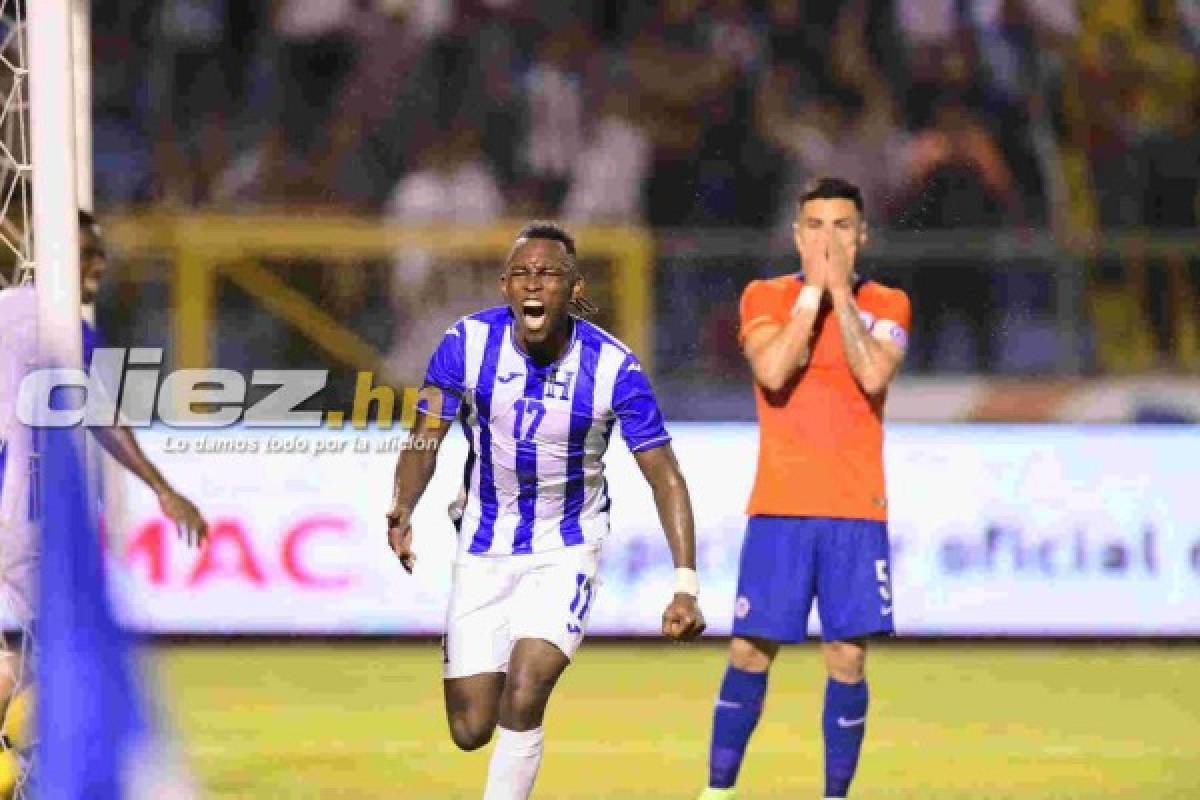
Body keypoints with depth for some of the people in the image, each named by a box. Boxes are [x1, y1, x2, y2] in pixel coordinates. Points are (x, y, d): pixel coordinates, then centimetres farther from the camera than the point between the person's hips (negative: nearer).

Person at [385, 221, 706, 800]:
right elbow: (425, 439, -9)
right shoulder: (468, 343, -15)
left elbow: (664, 476, -14)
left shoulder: (613, 369, -19)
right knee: (471, 730, 4)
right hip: (484, 546, 2)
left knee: (522, 701, -23)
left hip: (566, 549, -2)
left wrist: (685, 587, -23)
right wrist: (402, 510, -30)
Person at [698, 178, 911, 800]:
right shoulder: (765, 298, 6)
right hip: (779, 509, 0)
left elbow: (873, 376, -13)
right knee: (750, 652, 0)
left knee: (847, 659, -3)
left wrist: (840, 288, -11)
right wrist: (813, 289, -10)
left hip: (856, 513, 0)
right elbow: (773, 371, -13)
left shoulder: (886, 305, 7)